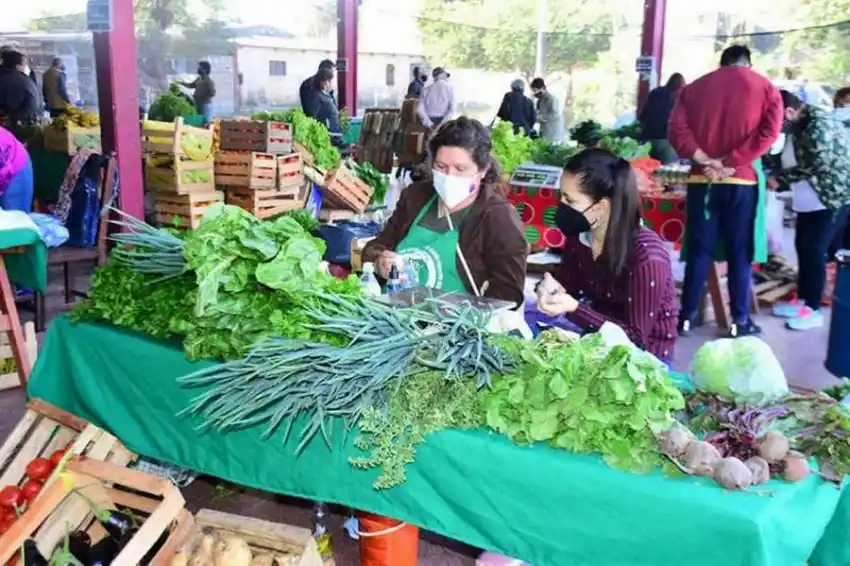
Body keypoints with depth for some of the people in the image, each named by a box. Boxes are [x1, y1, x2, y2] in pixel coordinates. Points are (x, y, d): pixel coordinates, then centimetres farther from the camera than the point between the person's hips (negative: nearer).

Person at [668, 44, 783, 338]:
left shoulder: (695, 87, 11)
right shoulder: (765, 88, 7)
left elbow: (676, 128, -3)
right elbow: (769, 131, -8)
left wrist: (703, 160, -11)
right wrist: (731, 162, -12)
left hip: (702, 179, 2)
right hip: (741, 180, -1)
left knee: (698, 250, 7)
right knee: (740, 253, 5)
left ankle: (687, 316, 10)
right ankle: (740, 320, 9)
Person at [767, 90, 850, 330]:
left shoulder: (818, 124, -22)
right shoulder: (796, 126, 6)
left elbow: (815, 167, -24)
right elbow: (787, 159, 9)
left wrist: (780, 177, -16)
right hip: (809, 200, 9)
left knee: (814, 250, -8)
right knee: (802, 246, 11)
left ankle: (813, 310, 0)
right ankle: (802, 299, 23)